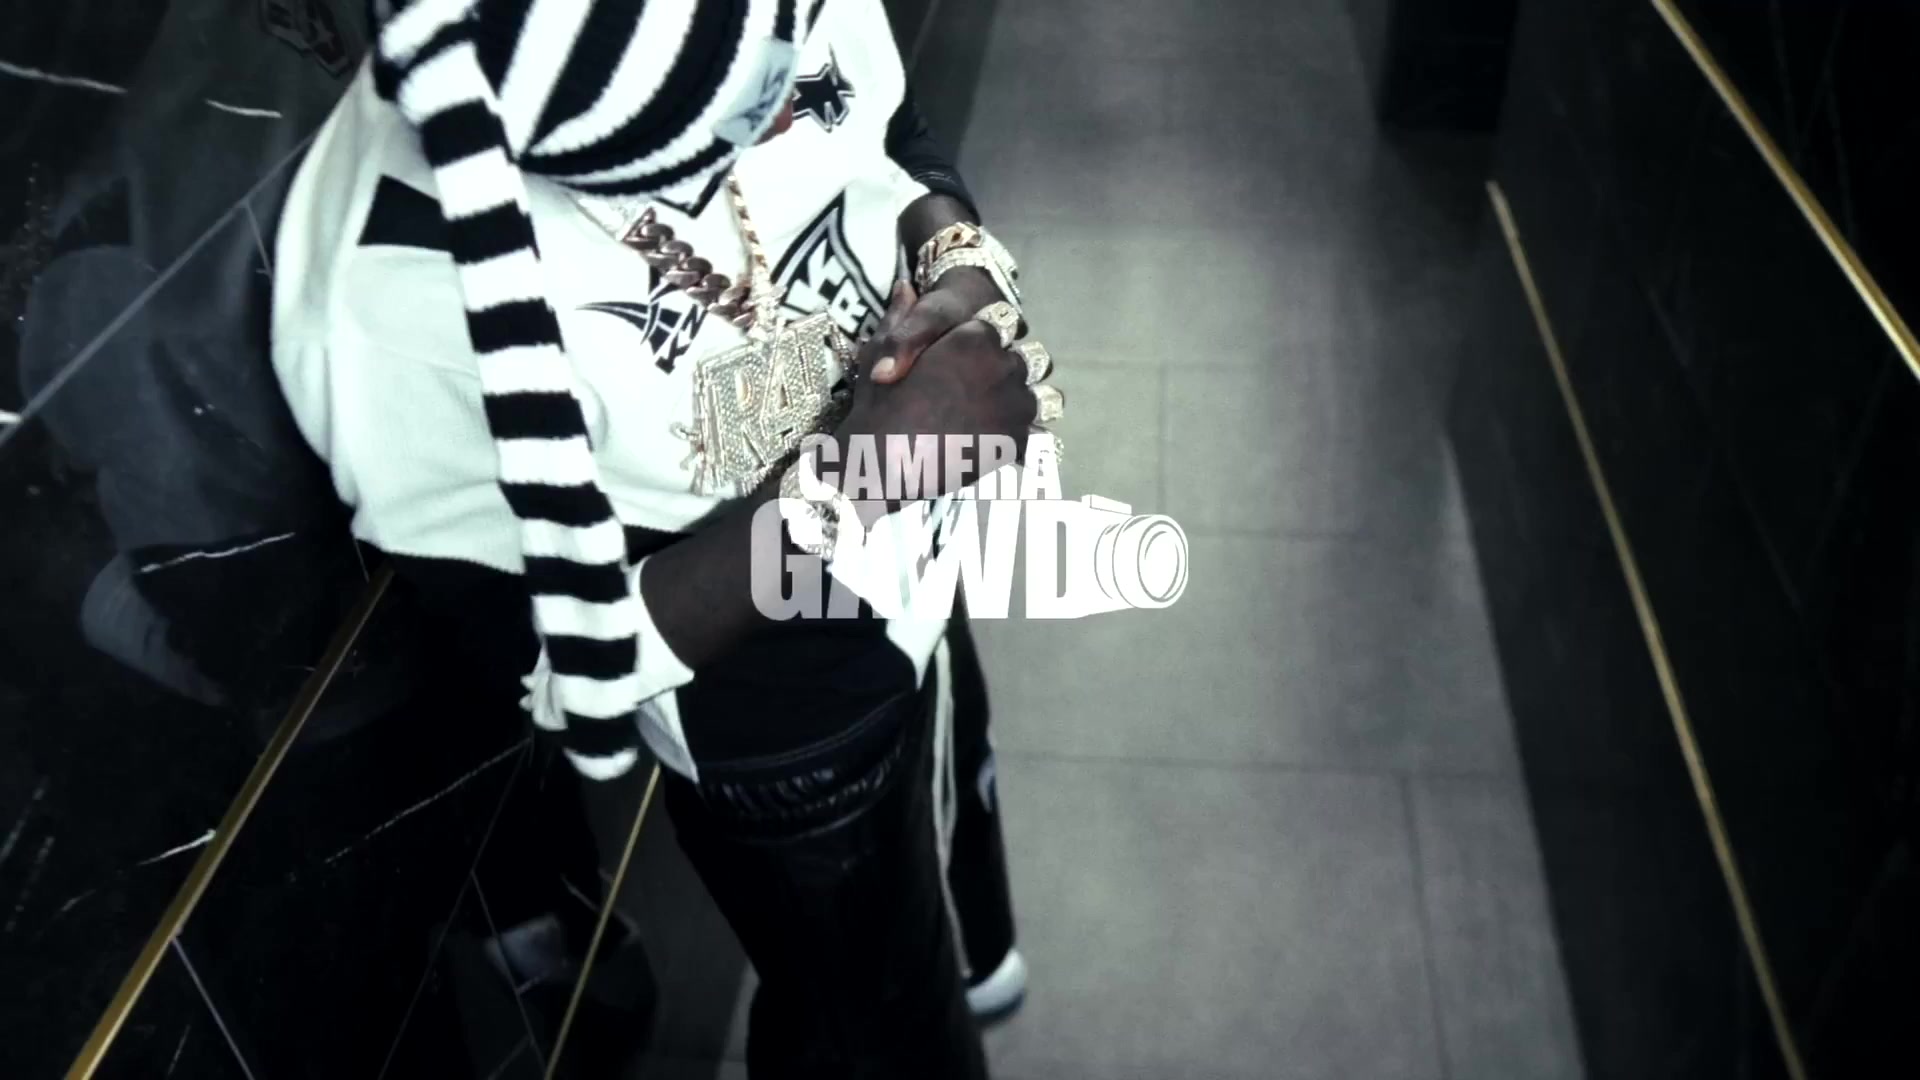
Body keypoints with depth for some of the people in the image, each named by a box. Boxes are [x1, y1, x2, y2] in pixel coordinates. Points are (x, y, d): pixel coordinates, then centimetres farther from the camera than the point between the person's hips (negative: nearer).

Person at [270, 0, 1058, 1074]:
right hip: (783, 734, -6)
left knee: (951, 791, 38)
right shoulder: (411, 288, -38)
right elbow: (565, 667, -28)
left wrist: (962, 268, -23)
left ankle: (966, 955, 74)